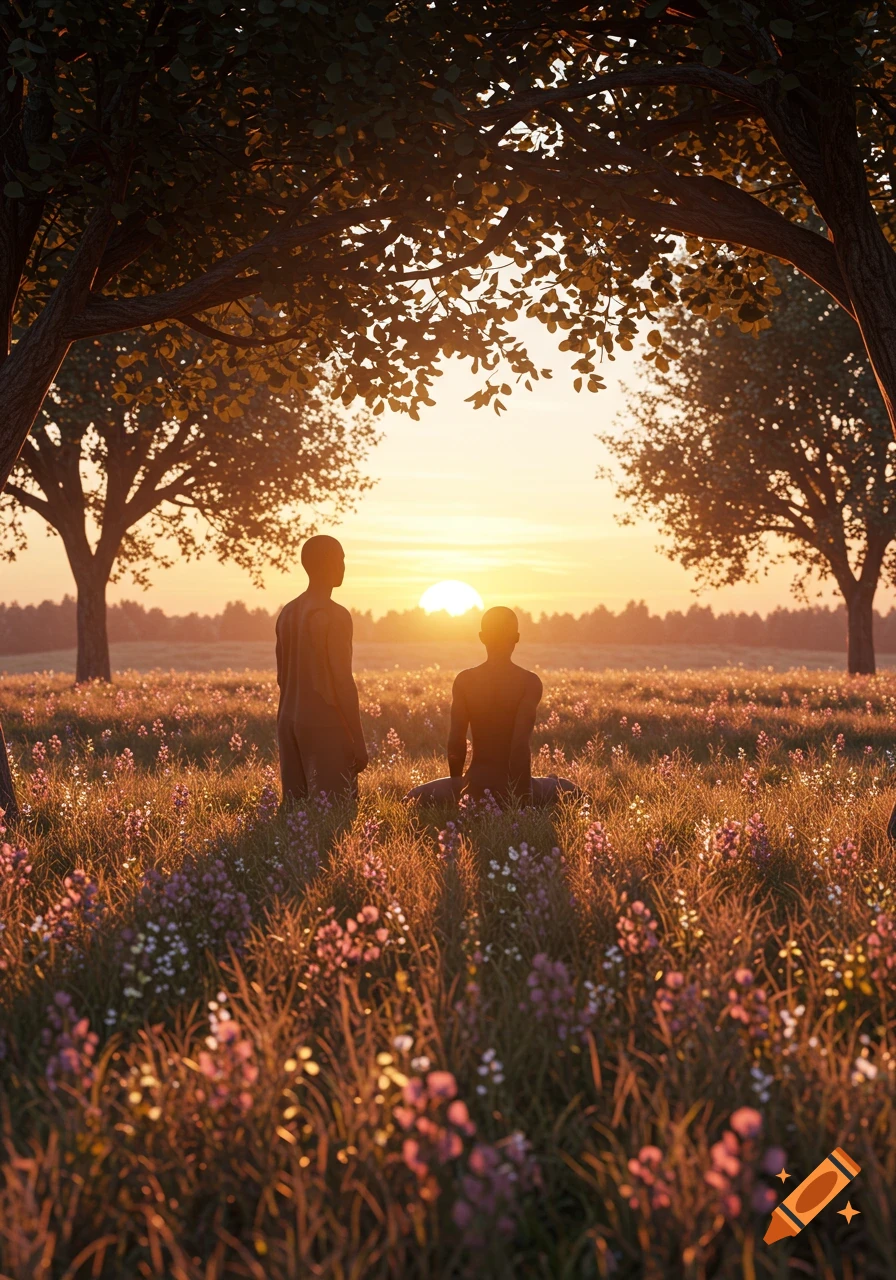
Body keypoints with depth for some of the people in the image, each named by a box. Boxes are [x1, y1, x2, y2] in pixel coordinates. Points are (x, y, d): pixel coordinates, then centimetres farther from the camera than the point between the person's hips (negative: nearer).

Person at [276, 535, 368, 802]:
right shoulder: (335, 615, -12)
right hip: (325, 725, -8)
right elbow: (342, 681, -15)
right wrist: (358, 740, -11)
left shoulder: (287, 613, 11)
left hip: (289, 722, 8)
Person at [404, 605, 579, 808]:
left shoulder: (464, 680, -1)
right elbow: (521, 744, -16)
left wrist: (457, 787, 11)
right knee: (571, 791, 30)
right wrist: (523, 793, -9)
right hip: (515, 787, 1)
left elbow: (455, 743, -3)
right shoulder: (529, 682, -8)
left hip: (476, 787, -1)